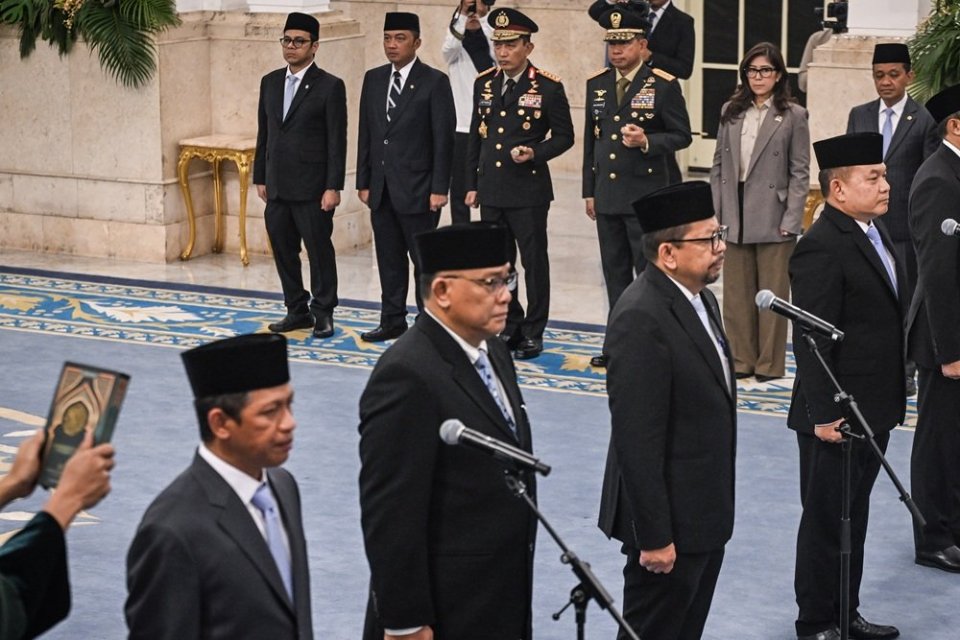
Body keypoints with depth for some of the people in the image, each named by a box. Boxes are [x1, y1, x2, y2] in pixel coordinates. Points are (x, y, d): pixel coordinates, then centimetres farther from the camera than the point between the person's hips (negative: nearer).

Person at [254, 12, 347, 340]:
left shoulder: (330, 86, -7)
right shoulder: (270, 82, 11)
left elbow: (337, 141, -9)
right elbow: (264, 133, 16)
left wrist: (333, 187, -14)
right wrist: (260, 177, 13)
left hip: (311, 188, -6)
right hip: (277, 187, 6)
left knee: (319, 250, 0)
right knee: (283, 250, 10)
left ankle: (323, 313, 10)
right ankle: (297, 310, 21)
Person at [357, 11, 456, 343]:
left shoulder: (434, 82, -6)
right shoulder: (373, 79, 10)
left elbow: (443, 138, -8)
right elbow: (366, 134, 12)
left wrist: (439, 188, -13)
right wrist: (363, 182, 9)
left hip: (417, 188, -5)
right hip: (382, 188, 5)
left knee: (424, 259, 0)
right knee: (389, 259, 10)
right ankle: (392, 320, 18)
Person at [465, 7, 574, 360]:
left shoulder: (548, 87, -8)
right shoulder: (484, 83, 7)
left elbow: (564, 136, -2)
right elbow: (476, 135, 14)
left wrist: (535, 153, -20)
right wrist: (471, 184, 13)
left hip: (529, 191, -5)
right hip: (491, 191, 5)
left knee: (534, 262, 3)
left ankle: (533, 333, 12)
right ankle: (509, 327, 23)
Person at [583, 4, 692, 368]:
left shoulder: (663, 85, -6)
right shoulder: (597, 84, 10)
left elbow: (682, 135, -4)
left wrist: (647, 142, -22)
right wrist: (589, 191, 15)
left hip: (645, 197, -6)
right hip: (607, 197, 6)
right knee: (615, 273, 11)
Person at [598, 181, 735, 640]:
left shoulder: (700, 298, 8)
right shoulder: (641, 319, -23)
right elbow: (637, 439, -24)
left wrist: (719, 508, 19)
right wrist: (654, 536, -23)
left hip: (707, 513, 9)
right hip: (670, 519, -9)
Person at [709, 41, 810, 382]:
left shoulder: (793, 115, -2)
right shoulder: (731, 112, 9)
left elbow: (800, 172, -4)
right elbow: (719, 164, 11)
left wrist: (791, 220, -10)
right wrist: (716, 211, 3)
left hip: (772, 216, -4)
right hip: (735, 215, 4)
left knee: (772, 292, 3)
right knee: (737, 291, 8)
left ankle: (769, 363, 10)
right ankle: (741, 359, 17)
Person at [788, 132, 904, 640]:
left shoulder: (874, 234, 10)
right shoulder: (821, 247, -20)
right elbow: (811, 341, -22)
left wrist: (890, 403, 18)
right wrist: (824, 414, -23)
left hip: (873, 409, 9)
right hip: (837, 416, -9)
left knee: (854, 518, 19)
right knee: (826, 521, 4)